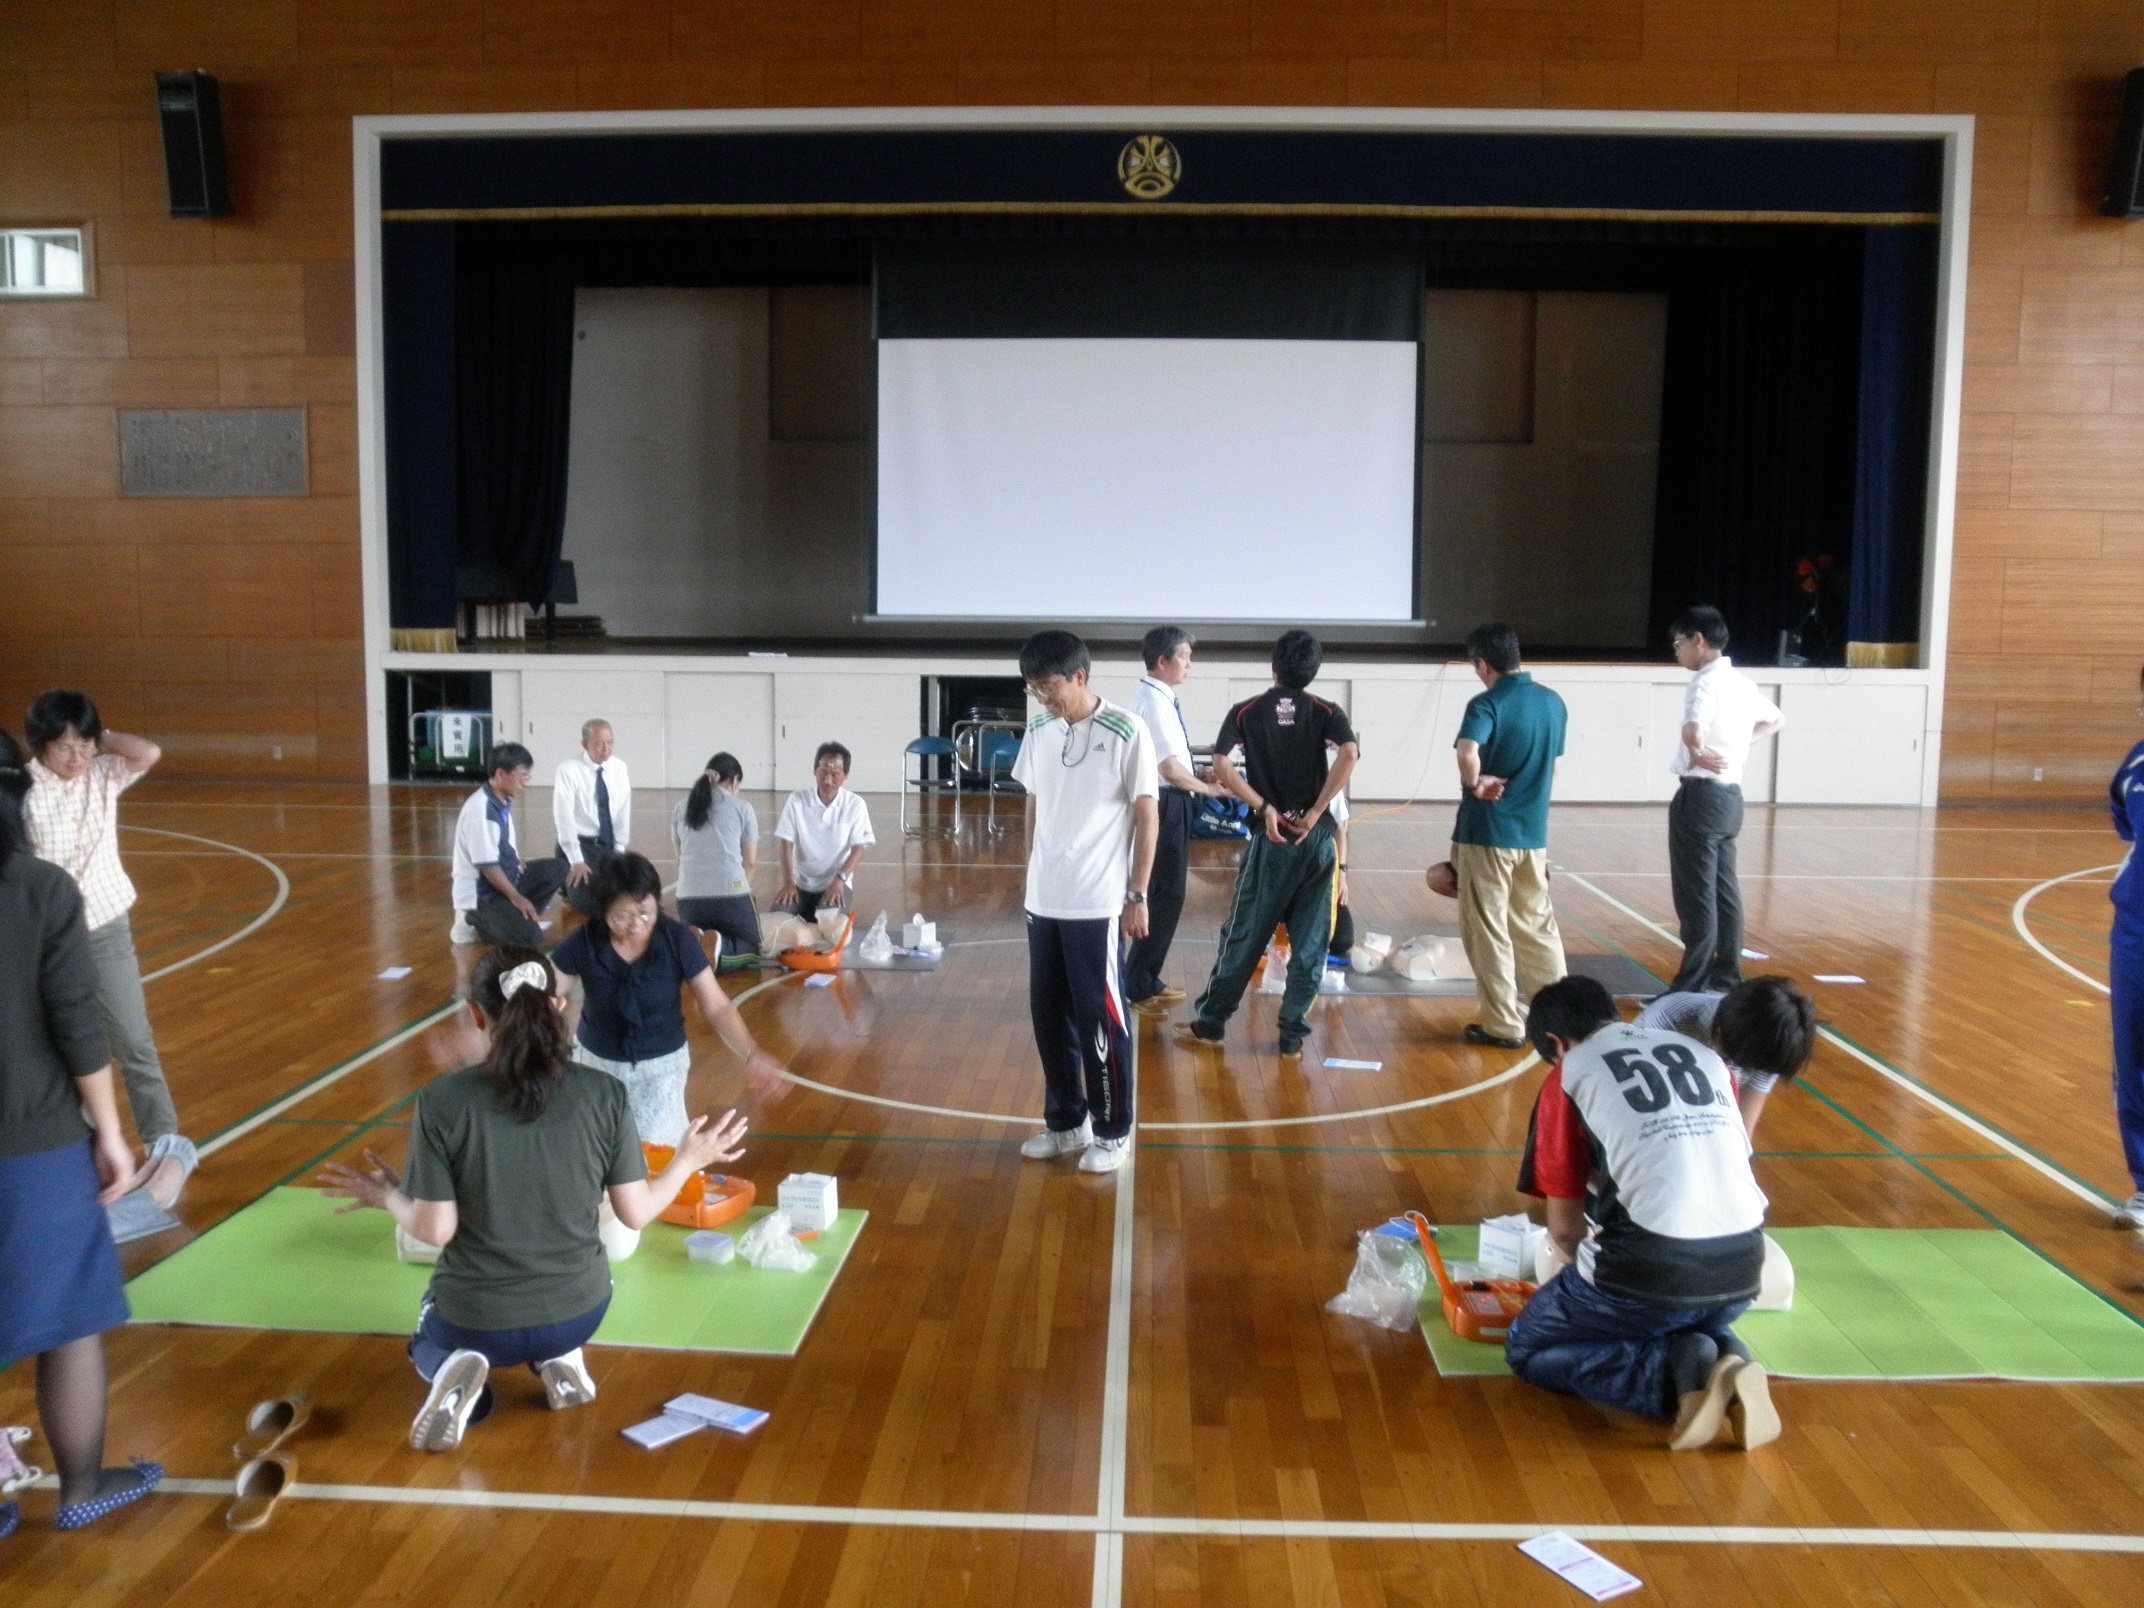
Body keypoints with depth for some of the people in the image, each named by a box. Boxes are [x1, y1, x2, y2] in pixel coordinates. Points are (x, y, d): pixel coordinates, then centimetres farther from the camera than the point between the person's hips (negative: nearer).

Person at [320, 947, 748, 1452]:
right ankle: (557, 1358, 9)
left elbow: (434, 1230, -14)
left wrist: (388, 1197, 7)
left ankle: (456, 1370, 1)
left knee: (431, 1341, 37)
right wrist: (690, 1160, 10)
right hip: (579, 1311, 2)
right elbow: (636, 1213, -8)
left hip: (474, 1318, -2)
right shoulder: (605, 1093, -15)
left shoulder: (442, 1100, -19)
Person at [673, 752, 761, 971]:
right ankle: (721, 949, -16)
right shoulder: (742, 807, 5)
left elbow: (681, 858, 18)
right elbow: (751, 862, 8)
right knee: (752, 948, 18)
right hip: (731, 894, -3)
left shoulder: (681, 809, 16)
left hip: (688, 897, 4)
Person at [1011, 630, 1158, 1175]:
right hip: (1043, 901, 6)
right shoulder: (1037, 733, 6)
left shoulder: (1126, 732, -10)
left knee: (1099, 1018, 2)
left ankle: (1113, 1131, 17)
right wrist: (1031, 877, 14)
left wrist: (1138, 895, -8)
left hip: (1097, 904, -5)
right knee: (1049, 1016, 12)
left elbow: (1146, 817, -7)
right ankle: (1065, 1122, 27)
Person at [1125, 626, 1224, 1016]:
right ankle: (1138, 986, 7)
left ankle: (1146, 981, 28)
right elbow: (1171, 769, -23)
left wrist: (1198, 779, 3)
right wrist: (1206, 788, -9)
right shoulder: (1153, 701, -19)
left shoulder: (1159, 698, 12)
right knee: (1163, 896, -2)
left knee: (1163, 895, 17)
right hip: (1164, 805, -10)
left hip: (1169, 804, 10)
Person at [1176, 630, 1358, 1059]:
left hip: (1271, 838, 0)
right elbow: (1349, 752, -17)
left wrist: (1264, 808, -10)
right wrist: (1315, 812, -13)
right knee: (1310, 941, 8)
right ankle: (1292, 1034, 12)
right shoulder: (1326, 712, 2)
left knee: (1244, 934, 8)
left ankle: (1209, 1023, 16)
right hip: (1316, 838, 0)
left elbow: (1221, 767, -13)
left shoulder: (1247, 712, 2)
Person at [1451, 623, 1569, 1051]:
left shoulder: (1487, 704, -14)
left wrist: (1476, 785, -14)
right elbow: (1551, 768, 16)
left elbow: (1468, 754, -32)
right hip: (1534, 833, 6)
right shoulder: (1552, 702, 8)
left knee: (1488, 932, 4)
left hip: (1488, 834, -6)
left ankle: (1503, 1026, 8)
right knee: (1538, 925, 18)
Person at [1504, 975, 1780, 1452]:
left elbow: (1564, 1227, 6)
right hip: (1742, 1268, 6)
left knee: (1527, 1349, 19)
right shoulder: (1703, 1053, 18)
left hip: (1652, 1268, -5)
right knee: (1695, 1323, 39)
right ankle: (1726, 1359, 5)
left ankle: (1678, 1373, -3)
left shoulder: (1569, 1075, 5)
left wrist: (1598, 1276, 28)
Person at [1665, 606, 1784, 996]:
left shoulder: (1706, 682, -16)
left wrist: (1699, 753, -15)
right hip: (1730, 795, 9)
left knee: (1696, 893, -5)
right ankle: (1726, 976, 20)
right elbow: (1776, 720, 30)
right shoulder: (1741, 682, 12)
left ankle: (1693, 985, -2)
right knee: (1724, 890, 13)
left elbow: (1693, 732, -35)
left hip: (1701, 795, -9)